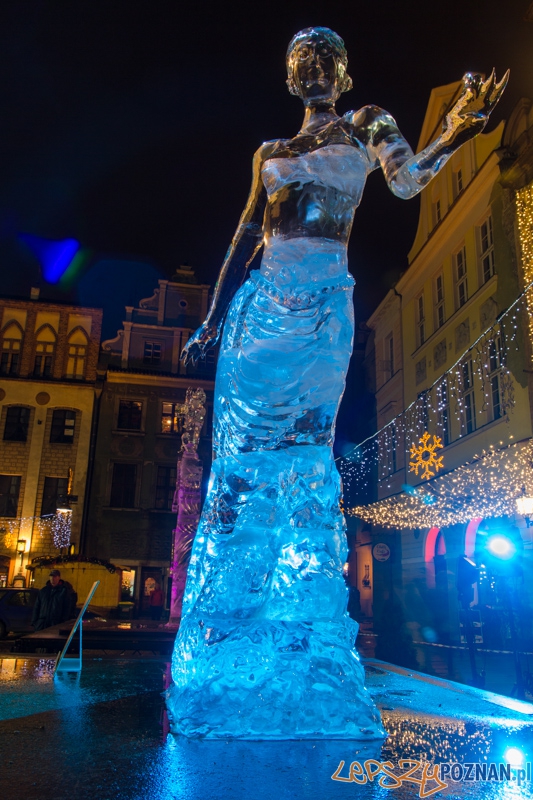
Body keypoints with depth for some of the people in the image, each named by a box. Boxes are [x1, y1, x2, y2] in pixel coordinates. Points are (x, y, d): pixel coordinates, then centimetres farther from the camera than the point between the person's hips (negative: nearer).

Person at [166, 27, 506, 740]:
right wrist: (213, 319, 16)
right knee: (243, 454, -5)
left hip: (324, 302, -4)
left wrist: (451, 139, -22)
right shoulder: (270, 152, 24)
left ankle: (304, 642, -5)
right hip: (263, 301, 4)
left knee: (305, 454, -11)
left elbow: (408, 180, -2)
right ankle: (229, 628, 3)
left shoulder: (365, 125, 16)